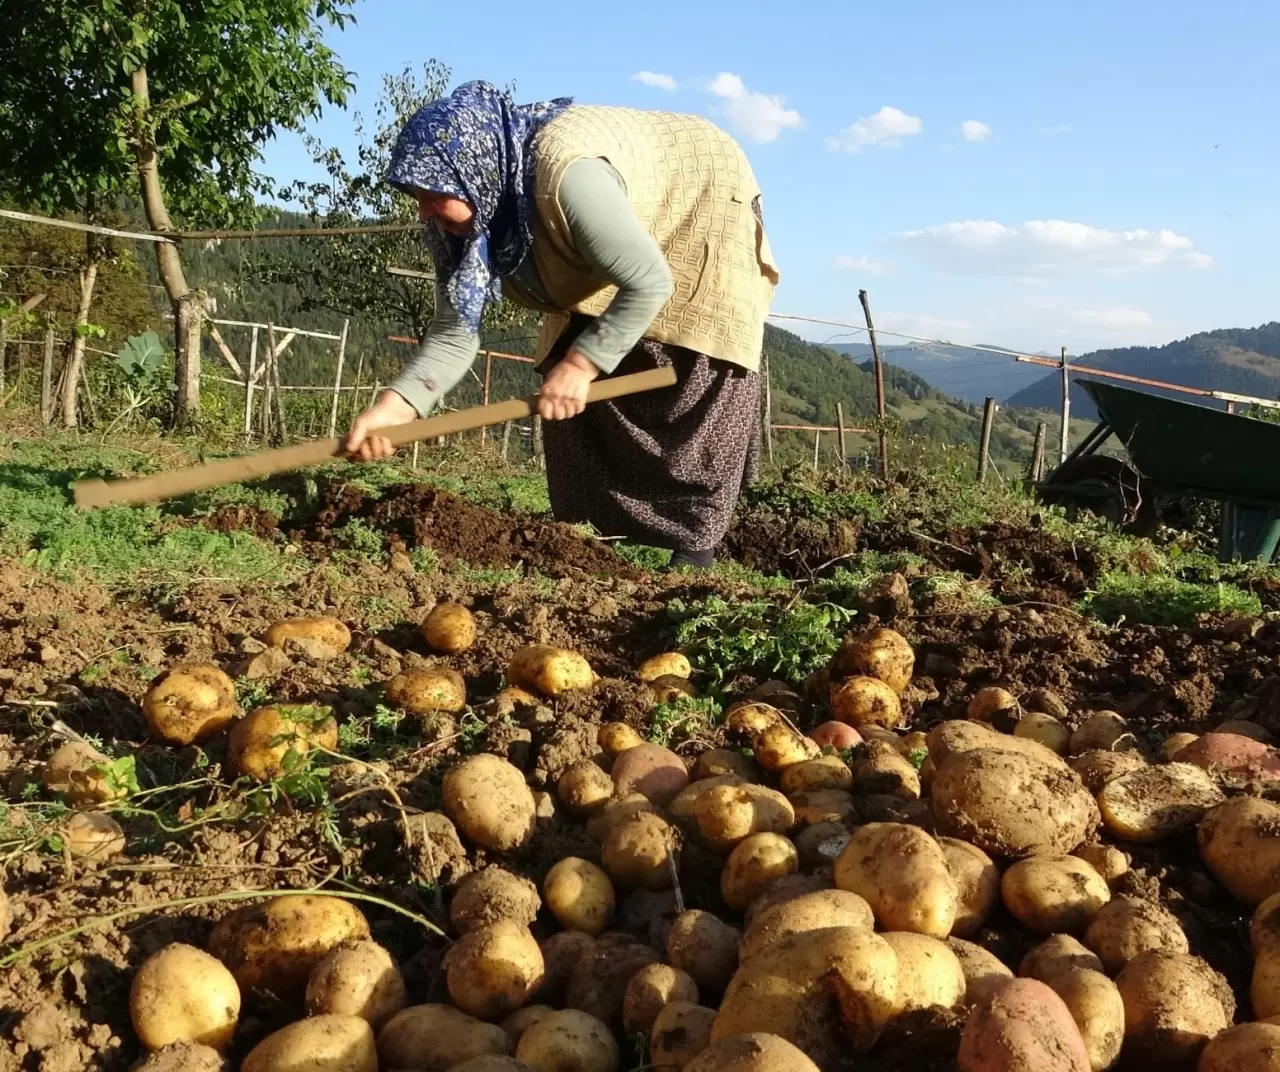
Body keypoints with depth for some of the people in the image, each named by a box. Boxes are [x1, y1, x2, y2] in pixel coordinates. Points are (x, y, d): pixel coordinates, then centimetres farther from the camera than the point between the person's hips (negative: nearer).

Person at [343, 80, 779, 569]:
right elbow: (455, 330, -17)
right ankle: (593, 532, 9)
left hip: (701, 212, -7)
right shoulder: (476, 207, -18)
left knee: (694, 385, -13)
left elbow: (649, 283, -38)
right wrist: (394, 404, -32)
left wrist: (580, 364, -34)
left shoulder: (568, 173, -43)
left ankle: (696, 540, -2)